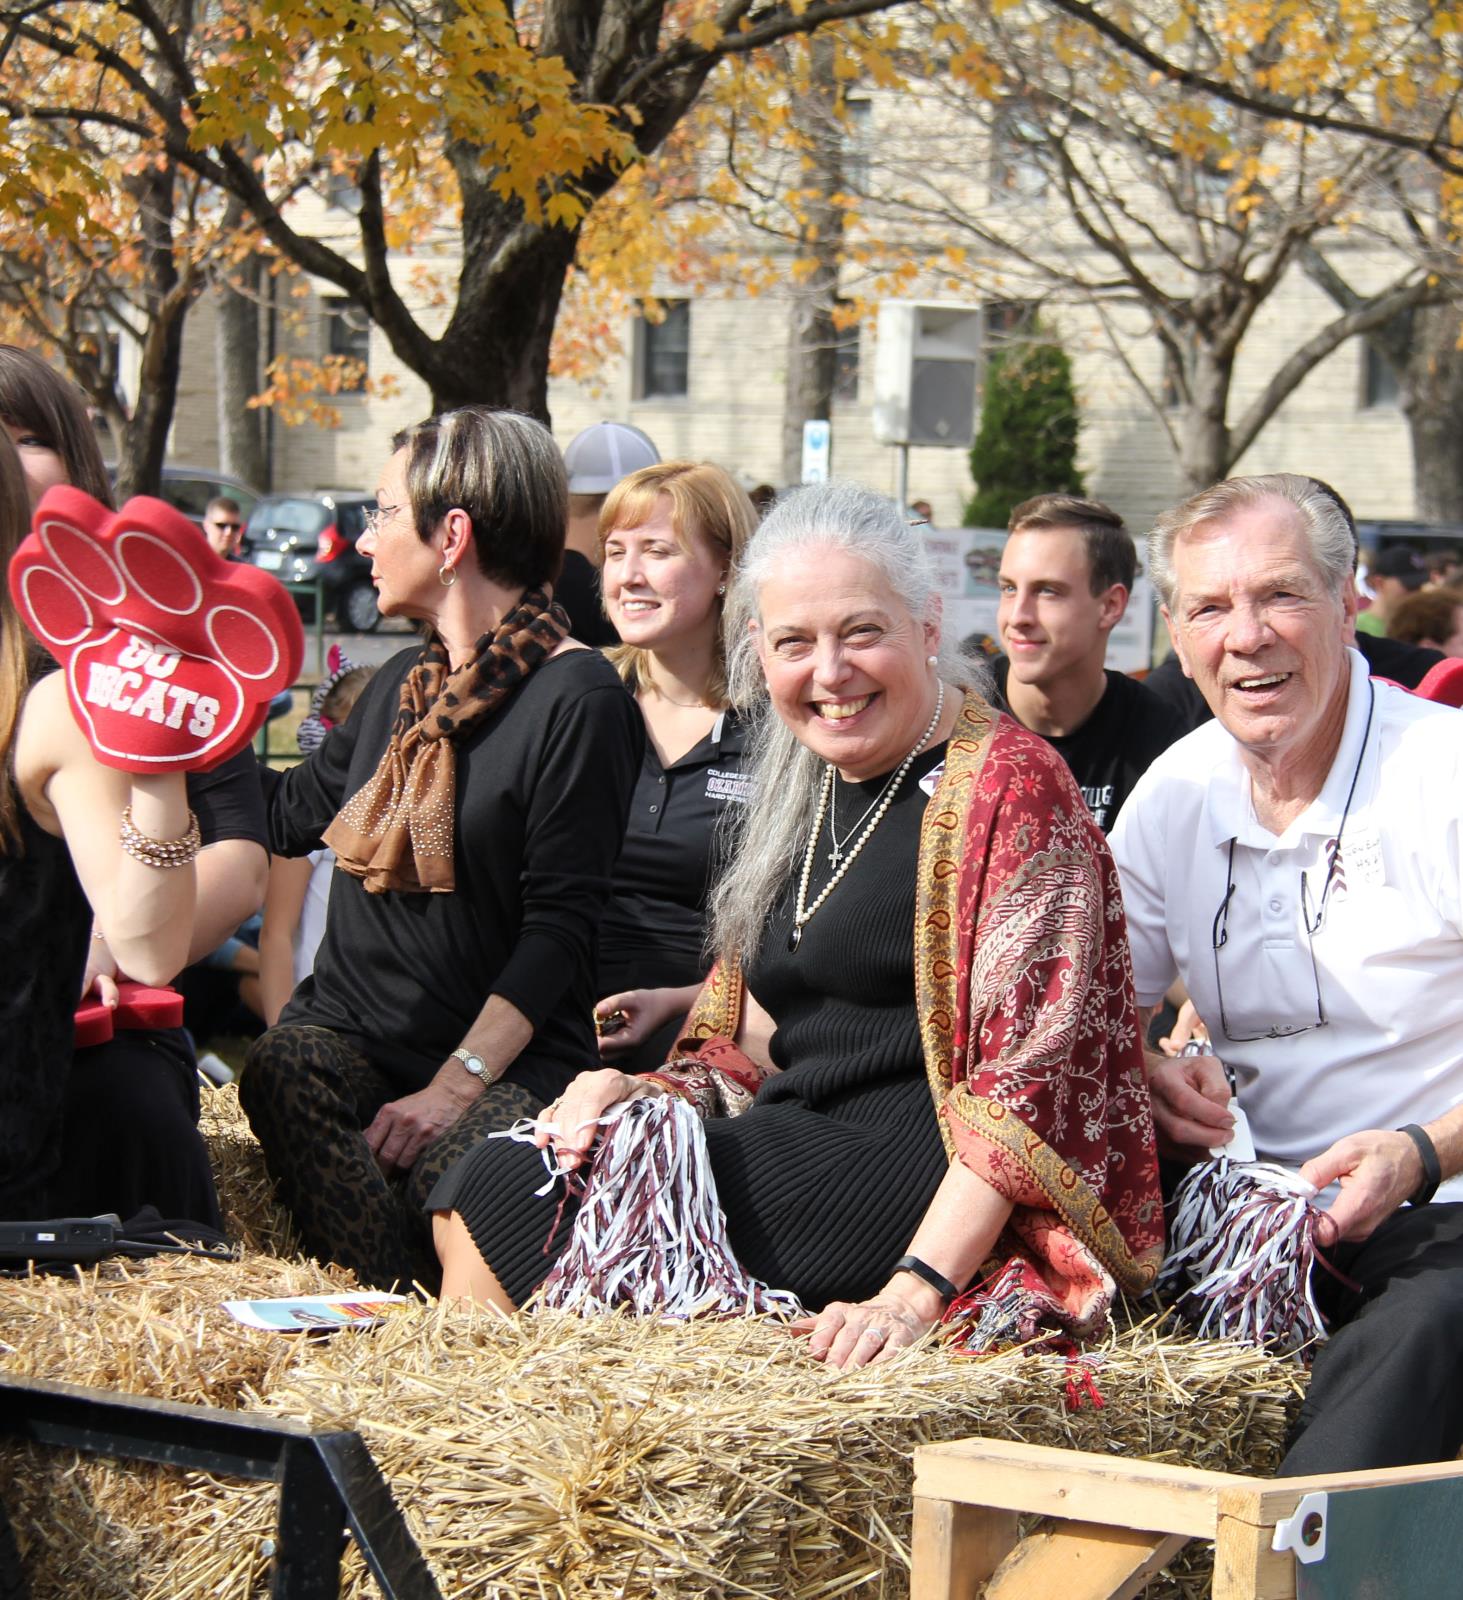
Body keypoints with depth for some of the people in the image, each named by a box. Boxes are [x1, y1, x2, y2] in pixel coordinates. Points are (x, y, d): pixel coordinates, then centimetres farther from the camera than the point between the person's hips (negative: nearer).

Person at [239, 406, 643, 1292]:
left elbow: (560, 925, -12)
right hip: (348, 1030, 6)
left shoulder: (577, 697, -7)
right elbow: (289, 813, 28)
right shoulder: (404, 684, 18)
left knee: (456, 1166, -37)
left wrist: (457, 1084, -20)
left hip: (502, 1056, -6)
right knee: (284, 1070, -29)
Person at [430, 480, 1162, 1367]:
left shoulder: (1005, 781, -9)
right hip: (796, 1150, 8)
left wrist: (916, 1291, -25)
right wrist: (635, 1088, 0)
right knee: (478, 1185, -11)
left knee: (510, 1199, -16)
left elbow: (1031, 1072, -16)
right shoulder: (801, 791, 17)